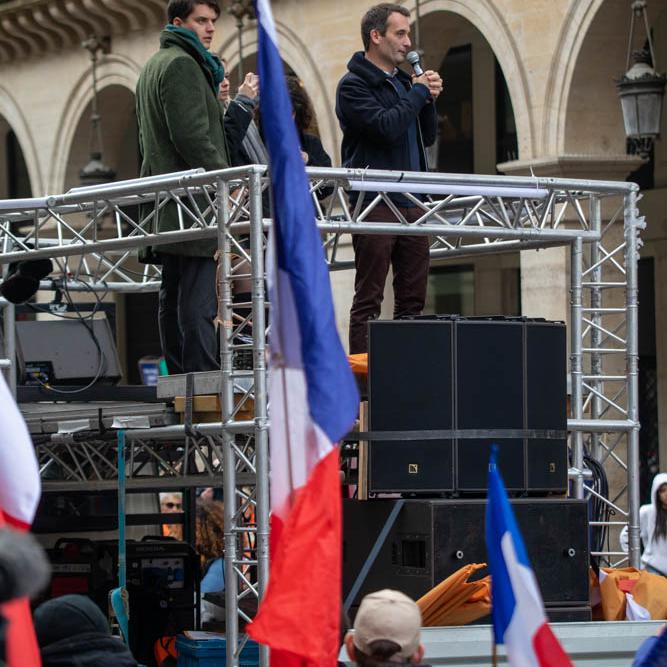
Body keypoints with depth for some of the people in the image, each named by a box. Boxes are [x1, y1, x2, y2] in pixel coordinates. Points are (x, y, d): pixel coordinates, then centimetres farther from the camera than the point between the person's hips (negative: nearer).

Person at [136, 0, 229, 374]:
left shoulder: (153, 67, 24)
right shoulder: (182, 65, -9)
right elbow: (192, 137, -18)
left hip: (167, 201, 10)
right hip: (193, 202, -10)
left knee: (174, 301, 8)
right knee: (198, 304, -14)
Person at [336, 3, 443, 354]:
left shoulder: (402, 81, 20)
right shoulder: (354, 85, -5)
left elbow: (427, 138, 22)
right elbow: (386, 127, -19)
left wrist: (429, 101, 5)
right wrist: (419, 93, -7)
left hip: (411, 203, 8)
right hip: (375, 204, -8)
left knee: (413, 297, 6)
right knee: (368, 299, -6)